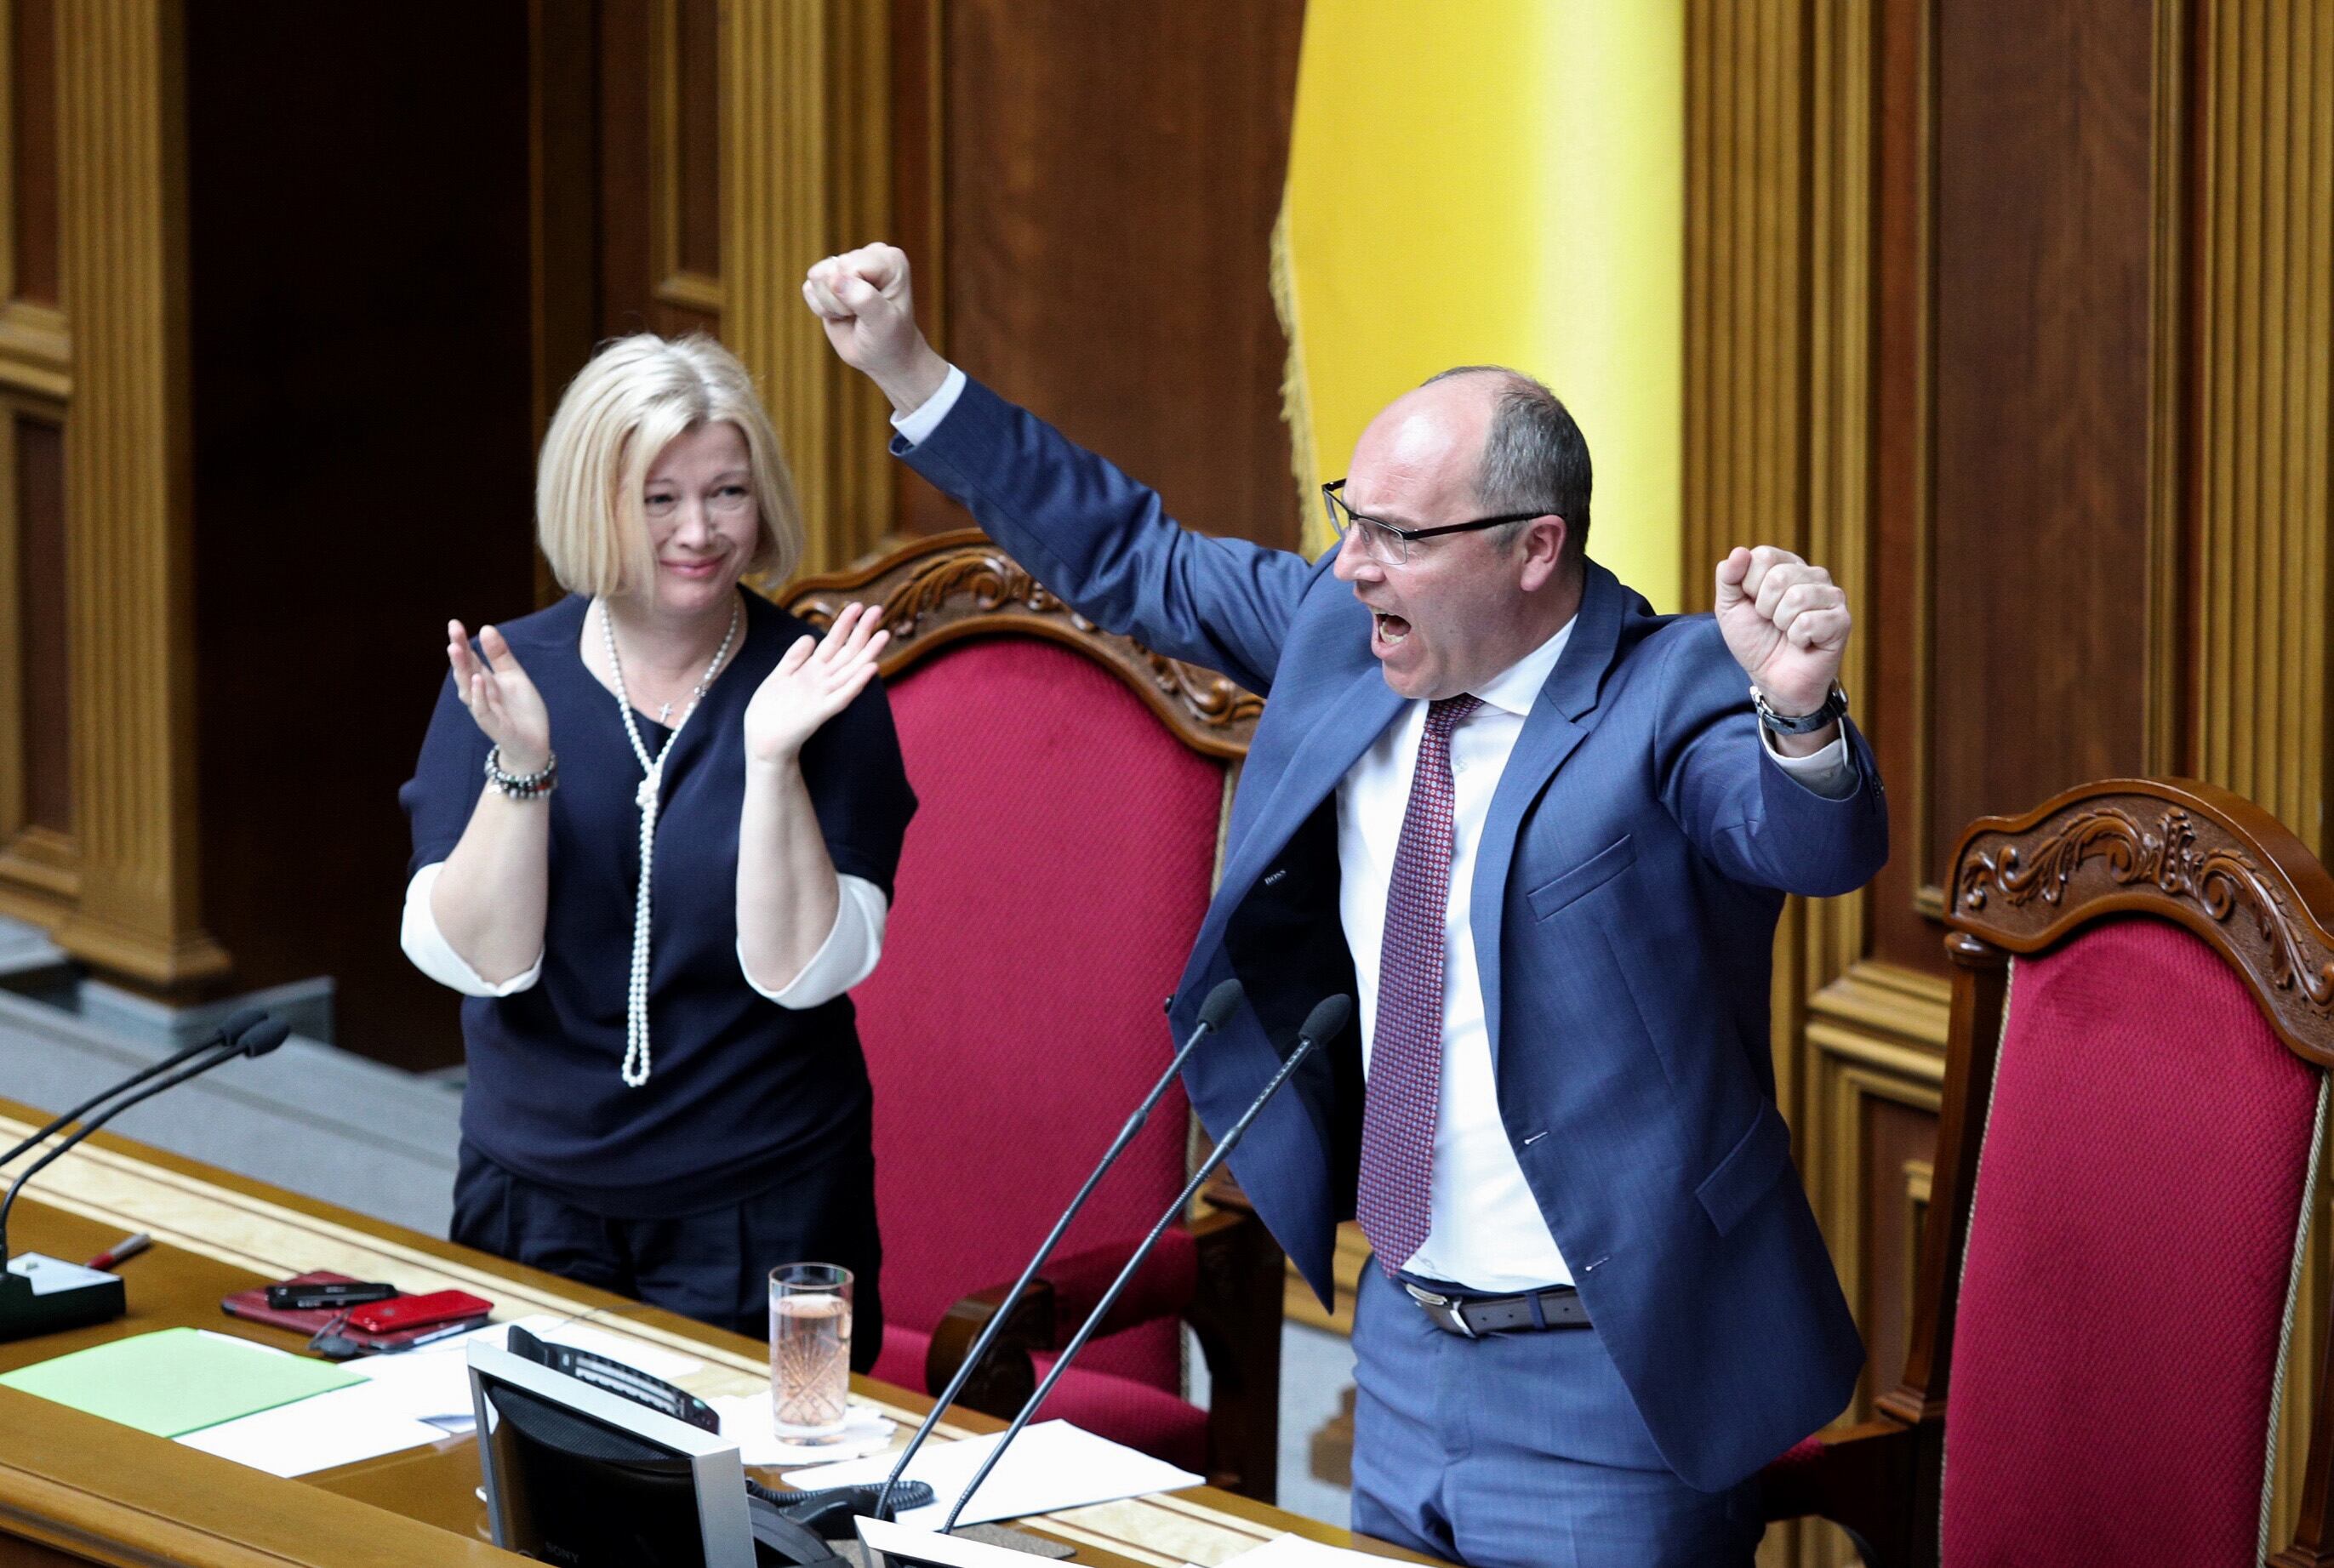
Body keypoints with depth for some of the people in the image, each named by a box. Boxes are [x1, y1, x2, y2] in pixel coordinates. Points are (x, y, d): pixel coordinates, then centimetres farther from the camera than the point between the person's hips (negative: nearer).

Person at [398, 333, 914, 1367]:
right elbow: (477, 960, -10)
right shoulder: (504, 677, -2)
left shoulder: (819, 689, -7)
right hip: (534, 1196, 2)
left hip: (762, 1213, -2)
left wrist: (772, 758, -25)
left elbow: (801, 971, -16)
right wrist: (521, 765, -23)